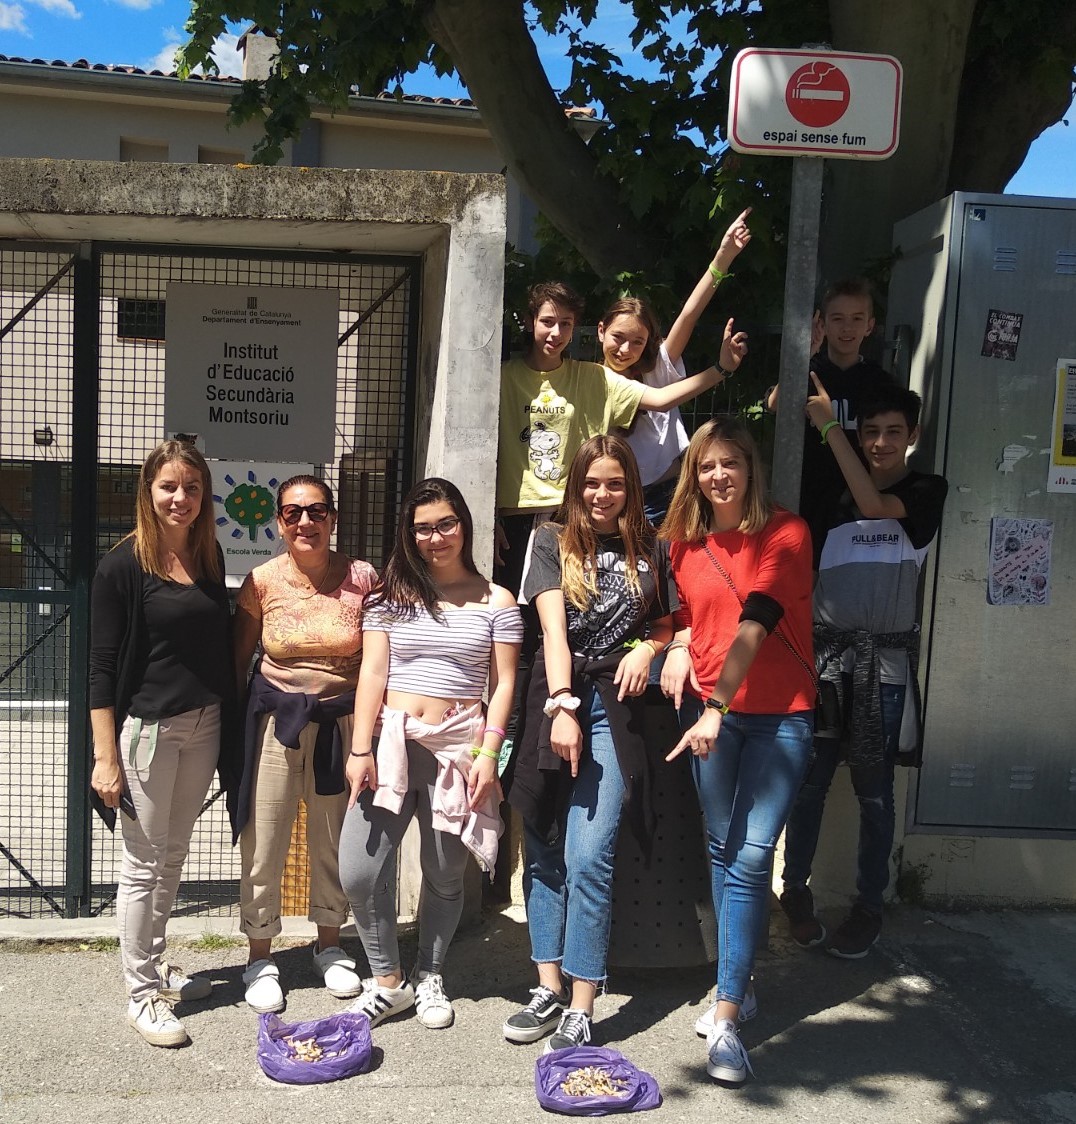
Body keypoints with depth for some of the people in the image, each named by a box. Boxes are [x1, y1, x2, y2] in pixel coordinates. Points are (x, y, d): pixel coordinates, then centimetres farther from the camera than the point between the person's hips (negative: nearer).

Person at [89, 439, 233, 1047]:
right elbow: (102, 667, -10)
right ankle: (142, 994, 17)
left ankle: (157, 965, 34)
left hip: (204, 726, 6)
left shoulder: (210, 556, 5)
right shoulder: (124, 565, -10)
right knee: (144, 863, 4)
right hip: (146, 728, -5)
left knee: (174, 855, 17)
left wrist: (227, 722, 9)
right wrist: (106, 758, -13)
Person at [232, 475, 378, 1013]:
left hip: (342, 720, 1)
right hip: (275, 718, 0)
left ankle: (329, 944, 36)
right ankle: (260, 956, 25)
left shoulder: (362, 578, -6)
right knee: (263, 842, 4)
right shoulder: (263, 580, -6)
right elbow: (238, 657, 3)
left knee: (334, 839, 14)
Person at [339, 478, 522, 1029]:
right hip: (391, 741, 1)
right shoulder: (391, 596, 8)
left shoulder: (496, 602, 4)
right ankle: (387, 980, 18)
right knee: (359, 873, -4)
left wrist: (488, 753, -8)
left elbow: (502, 685, 2)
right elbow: (372, 674, 2)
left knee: (444, 875, 9)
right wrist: (360, 750, -5)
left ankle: (429, 976, 32)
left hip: (458, 747, -1)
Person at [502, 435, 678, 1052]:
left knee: (588, 858, -8)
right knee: (543, 854, 7)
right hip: (555, 698, 2)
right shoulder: (554, 541, 6)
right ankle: (549, 989, 19)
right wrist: (562, 708, -17)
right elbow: (553, 625, -6)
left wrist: (648, 648, -5)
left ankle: (581, 1009, 0)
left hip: (615, 707, -1)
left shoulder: (650, 548, 9)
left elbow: (668, 623, 19)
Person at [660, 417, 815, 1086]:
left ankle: (726, 1018, -3)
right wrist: (678, 647, -2)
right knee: (722, 849, 12)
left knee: (752, 857, -9)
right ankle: (739, 980, 29)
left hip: (779, 715, -4)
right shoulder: (686, 542, 6)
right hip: (708, 711, 5)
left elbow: (755, 625, -19)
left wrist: (716, 709, -27)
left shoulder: (785, 534, -9)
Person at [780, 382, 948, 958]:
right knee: (810, 778, 2)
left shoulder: (927, 489, 4)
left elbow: (875, 505, -14)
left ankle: (868, 906, 17)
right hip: (827, 649, 2)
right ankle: (795, 890, 17)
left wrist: (828, 425, -14)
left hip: (885, 656, -1)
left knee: (873, 787, 5)